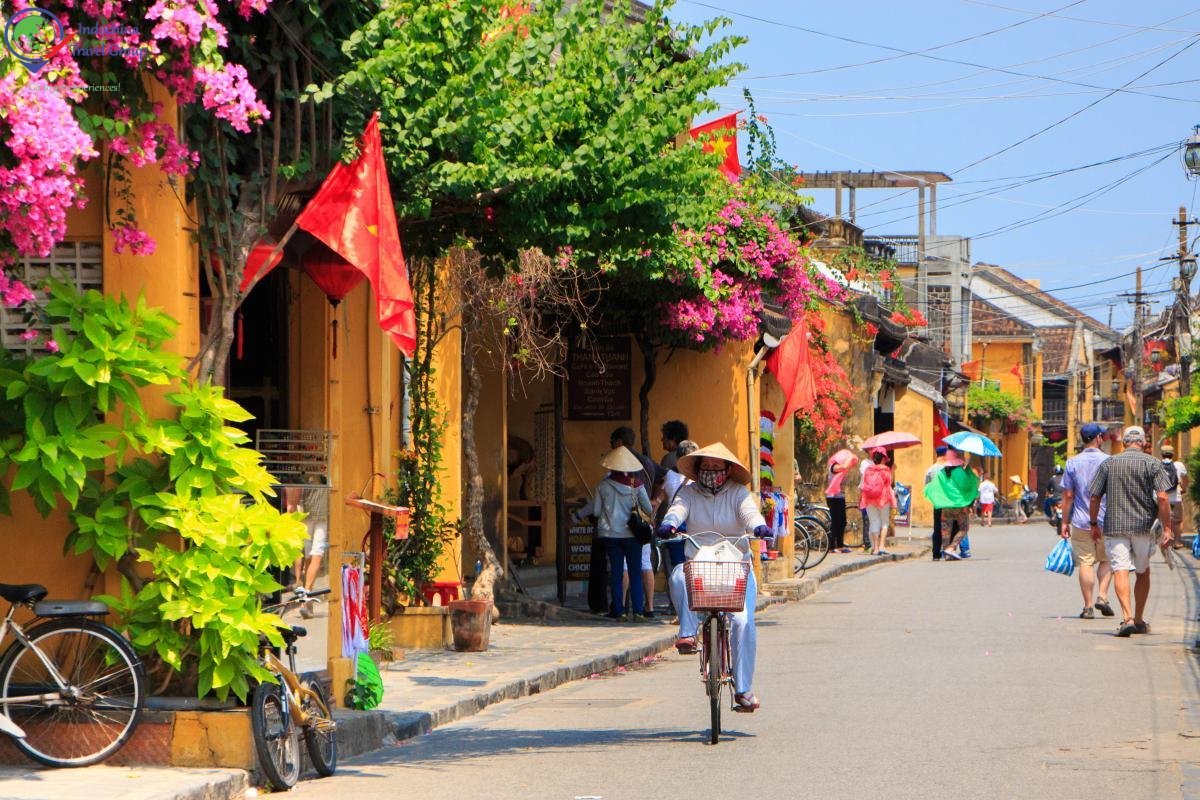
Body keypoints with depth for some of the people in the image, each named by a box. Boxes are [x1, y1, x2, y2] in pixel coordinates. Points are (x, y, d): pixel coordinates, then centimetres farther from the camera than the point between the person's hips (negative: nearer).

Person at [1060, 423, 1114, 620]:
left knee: (1085, 563, 3)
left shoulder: (1072, 463, -2)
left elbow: (1068, 496, -2)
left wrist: (1065, 522, 5)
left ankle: (1088, 606, 2)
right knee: (1105, 560, 16)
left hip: (1081, 522, 0)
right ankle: (1102, 596, 0)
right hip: (1106, 521, 0)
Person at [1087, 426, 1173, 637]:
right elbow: (1162, 497, -9)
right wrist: (1167, 528, -6)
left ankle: (1127, 617, -27)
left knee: (1120, 570, -8)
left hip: (1114, 526, 0)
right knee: (1143, 572, 17)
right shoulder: (1152, 463, 0)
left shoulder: (1108, 463, 6)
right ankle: (1139, 620, 24)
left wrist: (1094, 523, 18)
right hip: (1143, 526, 0)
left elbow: (1094, 497, 5)